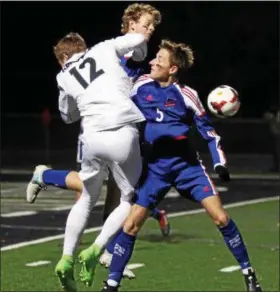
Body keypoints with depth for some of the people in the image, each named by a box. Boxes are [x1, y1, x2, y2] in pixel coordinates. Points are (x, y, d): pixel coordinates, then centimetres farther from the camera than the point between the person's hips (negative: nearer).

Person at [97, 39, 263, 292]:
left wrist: (220, 162, -8)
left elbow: (207, 130, -2)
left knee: (221, 218, -9)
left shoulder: (186, 95, -8)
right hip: (155, 166, 2)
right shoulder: (141, 86, -3)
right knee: (132, 223, -9)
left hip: (187, 163, -1)